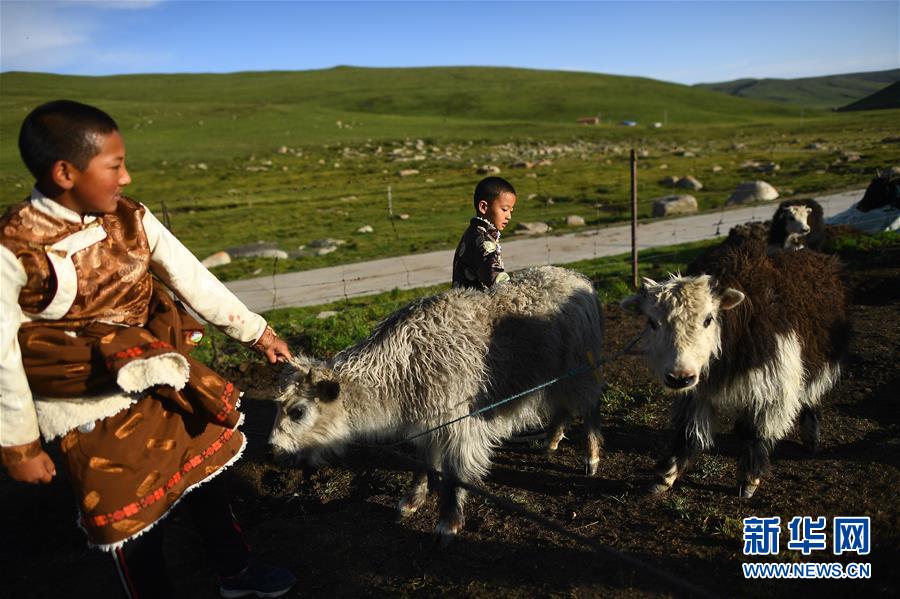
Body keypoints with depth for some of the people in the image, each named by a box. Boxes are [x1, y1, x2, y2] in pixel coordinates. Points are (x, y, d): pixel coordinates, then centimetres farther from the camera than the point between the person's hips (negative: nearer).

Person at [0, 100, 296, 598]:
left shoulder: (130, 219, -6)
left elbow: (193, 278, -2)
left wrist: (255, 331, -2)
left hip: (161, 383, 6)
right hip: (90, 410, -5)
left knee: (204, 469, 20)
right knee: (132, 517, 11)